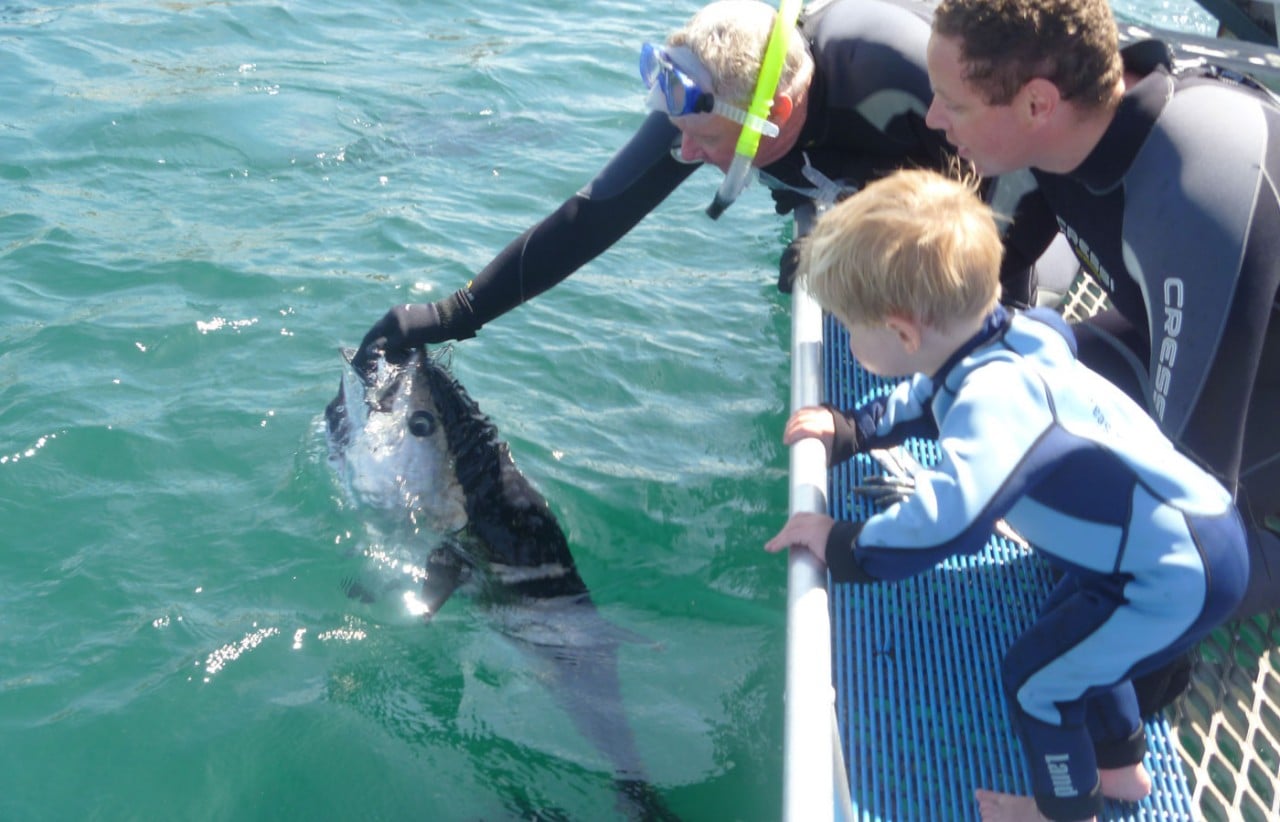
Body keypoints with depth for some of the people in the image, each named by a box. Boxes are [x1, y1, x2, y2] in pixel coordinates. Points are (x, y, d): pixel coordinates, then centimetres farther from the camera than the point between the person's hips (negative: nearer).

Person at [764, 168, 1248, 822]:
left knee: (1036, 677, 4)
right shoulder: (991, 341, -3)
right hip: (1185, 529, 10)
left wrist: (845, 548, -32)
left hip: (1177, 574, -9)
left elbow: (948, 517, -46)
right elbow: (927, 402, 19)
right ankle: (1122, 767, 47)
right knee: (1071, 638, 27)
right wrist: (848, 432, 13)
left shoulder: (994, 395, -33)